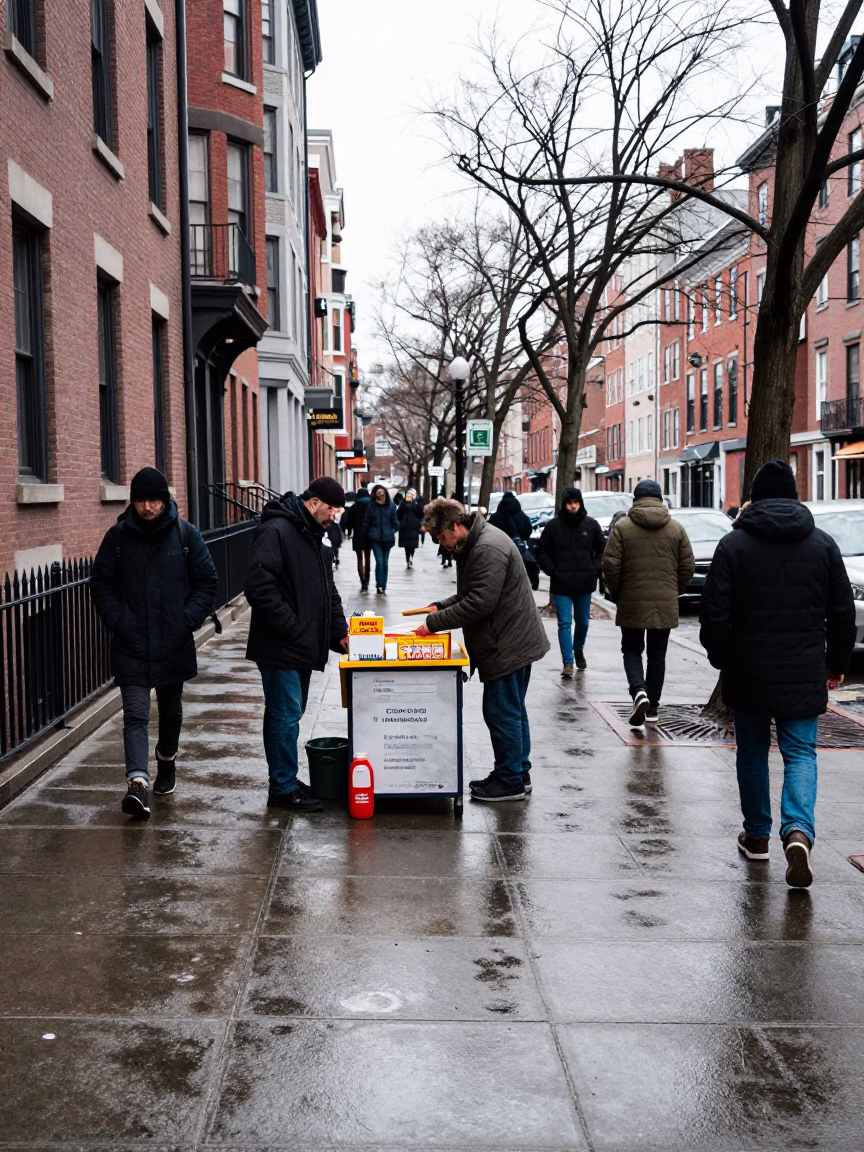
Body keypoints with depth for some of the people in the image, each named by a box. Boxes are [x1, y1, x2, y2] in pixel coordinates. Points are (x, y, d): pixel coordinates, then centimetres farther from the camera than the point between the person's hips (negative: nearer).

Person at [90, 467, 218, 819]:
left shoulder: (186, 535, -2)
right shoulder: (118, 536, -1)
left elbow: (207, 581, 2)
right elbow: (100, 583, 4)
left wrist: (189, 619, -8)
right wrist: (116, 620, -8)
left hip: (174, 644, 1)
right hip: (131, 646, -1)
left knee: (171, 710, 18)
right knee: (136, 715, -10)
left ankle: (167, 761, 41)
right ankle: (138, 783, -17)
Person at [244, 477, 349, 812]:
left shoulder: (312, 537, 16)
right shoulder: (276, 532, -16)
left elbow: (327, 589, 22)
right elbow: (258, 587, -24)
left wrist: (339, 628, 10)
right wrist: (292, 628, -21)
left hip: (303, 647, 10)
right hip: (281, 648, -9)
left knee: (289, 715, 16)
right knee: (285, 717, -3)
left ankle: (286, 781, 25)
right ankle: (283, 789, 7)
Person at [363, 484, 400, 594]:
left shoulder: (391, 505, -2)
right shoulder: (371, 506, -2)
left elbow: (395, 521, 4)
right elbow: (366, 522, 5)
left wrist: (393, 532, 0)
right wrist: (367, 535, 7)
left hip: (387, 538, 1)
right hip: (375, 538, -1)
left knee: (385, 563, 9)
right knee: (379, 562, -8)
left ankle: (383, 586, 18)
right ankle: (379, 585, 0)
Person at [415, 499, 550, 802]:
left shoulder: (488, 549, -22)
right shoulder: (474, 544, 13)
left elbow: (479, 603, -26)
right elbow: (471, 594, 23)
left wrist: (435, 623, -20)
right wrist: (440, 607, 8)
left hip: (508, 646, -11)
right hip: (516, 641, 11)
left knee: (501, 712, -2)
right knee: (512, 711, 17)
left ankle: (510, 781, 8)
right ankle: (518, 774, 28)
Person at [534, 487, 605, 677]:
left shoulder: (591, 525, 1)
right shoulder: (554, 525, -4)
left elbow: (602, 549, 12)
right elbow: (541, 551, 4)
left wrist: (595, 569, 1)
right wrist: (552, 570, -5)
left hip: (584, 584, 2)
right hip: (561, 584, -2)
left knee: (583, 621, 15)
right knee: (564, 623, -4)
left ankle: (578, 650, 41)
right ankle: (567, 663, 0)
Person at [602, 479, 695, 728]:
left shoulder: (622, 527, -6)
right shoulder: (676, 528, 2)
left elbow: (610, 565, -9)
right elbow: (688, 567, 2)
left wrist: (616, 594, 6)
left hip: (632, 604, -2)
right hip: (666, 605, 2)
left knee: (632, 650, 12)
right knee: (657, 654, 12)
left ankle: (639, 691, -12)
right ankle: (652, 708, 17)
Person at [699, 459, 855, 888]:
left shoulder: (734, 544, -6)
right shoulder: (822, 543, 2)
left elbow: (715, 614, -7)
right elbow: (843, 613, 5)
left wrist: (720, 658, 9)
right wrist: (837, 662, 17)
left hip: (748, 673, -1)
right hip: (803, 675, 1)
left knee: (752, 752, 15)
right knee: (800, 754, 6)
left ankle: (757, 835, 24)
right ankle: (798, 831, -16)